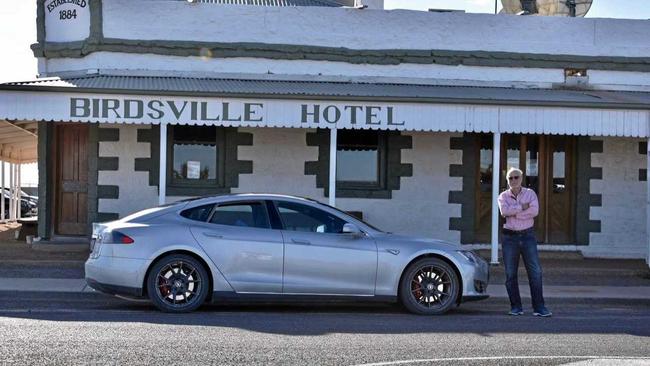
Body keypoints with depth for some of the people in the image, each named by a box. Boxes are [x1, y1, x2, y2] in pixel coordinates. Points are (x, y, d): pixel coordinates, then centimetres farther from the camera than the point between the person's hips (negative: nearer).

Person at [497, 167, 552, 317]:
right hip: (510, 237, 1)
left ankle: (539, 307, -2)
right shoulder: (503, 196, 6)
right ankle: (516, 307, 11)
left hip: (528, 236, -1)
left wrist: (513, 213, -13)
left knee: (535, 272, -5)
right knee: (510, 274, 2)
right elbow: (504, 211, -14)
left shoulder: (530, 193, 5)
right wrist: (522, 207, -15)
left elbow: (535, 210, -13)